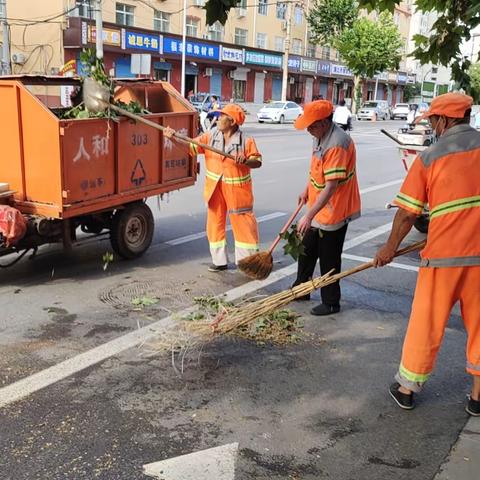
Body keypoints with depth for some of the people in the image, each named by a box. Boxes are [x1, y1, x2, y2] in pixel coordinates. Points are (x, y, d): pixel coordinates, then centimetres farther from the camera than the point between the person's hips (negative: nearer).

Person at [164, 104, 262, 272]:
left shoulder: (246, 141, -9)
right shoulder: (210, 136, 1)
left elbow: (258, 161, -8)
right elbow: (192, 146, -2)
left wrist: (245, 161, -27)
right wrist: (173, 137, -14)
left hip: (237, 190, -4)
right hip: (215, 189, 4)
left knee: (243, 224, 1)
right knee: (215, 223, 10)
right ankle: (219, 261, 23)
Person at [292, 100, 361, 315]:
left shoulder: (337, 144, -29)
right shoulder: (320, 137, 2)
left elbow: (331, 186, -33)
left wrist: (309, 215, -35)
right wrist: (307, 190, 22)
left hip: (334, 211, -9)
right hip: (319, 208, 10)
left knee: (329, 259, 4)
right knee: (307, 250, 21)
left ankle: (331, 303, 20)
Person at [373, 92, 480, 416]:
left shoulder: (429, 158, -8)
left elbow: (408, 213, -6)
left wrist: (390, 247, 8)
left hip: (444, 256, -3)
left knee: (426, 325, 11)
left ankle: (407, 389, 26)